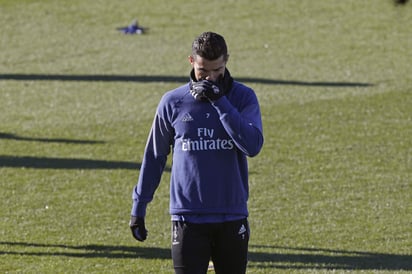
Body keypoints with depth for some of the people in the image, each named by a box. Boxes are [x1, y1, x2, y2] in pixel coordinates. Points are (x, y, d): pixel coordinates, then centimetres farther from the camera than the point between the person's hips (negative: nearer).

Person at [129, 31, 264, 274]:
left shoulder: (243, 97, -1)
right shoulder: (173, 102, 1)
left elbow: (253, 146, -17)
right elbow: (154, 156, 10)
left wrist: (219, 101, -20)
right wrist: (139, 207, 9)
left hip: (232, 218, 1)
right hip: (188, 219, -1)